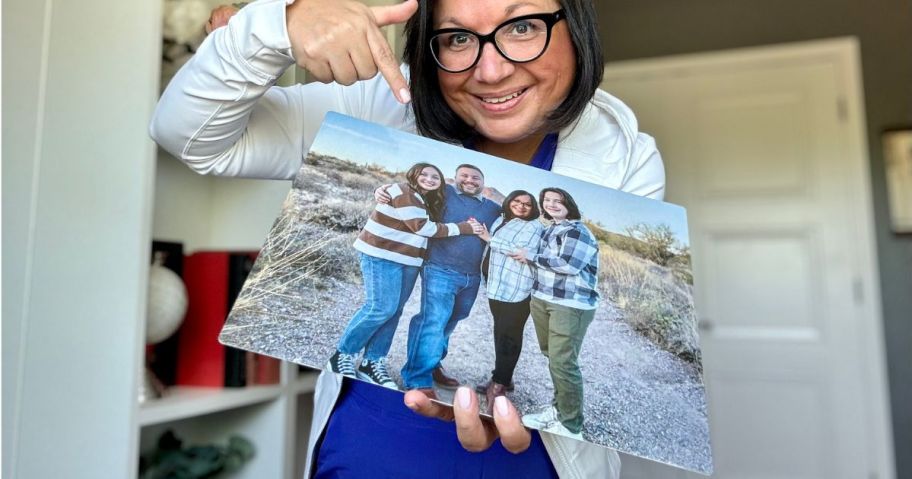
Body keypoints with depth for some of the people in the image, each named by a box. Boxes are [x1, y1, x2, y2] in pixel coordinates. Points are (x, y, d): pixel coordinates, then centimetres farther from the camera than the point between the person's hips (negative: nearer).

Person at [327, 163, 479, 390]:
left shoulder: (429, 201, 15)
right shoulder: (404, 192, -14)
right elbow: (424, 228, -18)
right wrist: (464, 228, -13)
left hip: (408, 261, 9)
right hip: (382, 256, -9)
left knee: (394, 311, 6)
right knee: (381, 308, -14)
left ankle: (372, 362, 13)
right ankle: (342, 356, 1)